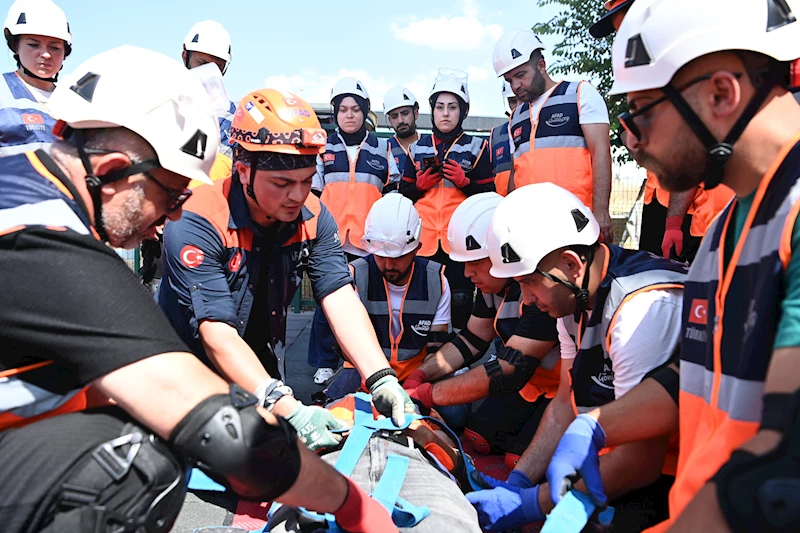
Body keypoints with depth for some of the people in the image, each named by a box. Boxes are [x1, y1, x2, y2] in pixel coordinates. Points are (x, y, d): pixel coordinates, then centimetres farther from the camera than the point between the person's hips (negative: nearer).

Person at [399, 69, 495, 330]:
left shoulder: (475, 147, 7)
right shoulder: (417, 147, 14)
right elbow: (404, 193, 15)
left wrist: (464, 182, -12)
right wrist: (420, 185, -4)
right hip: (425, 240, 2)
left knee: (461, 300, -6)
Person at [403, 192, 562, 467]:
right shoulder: (493, 278, -4)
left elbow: (508, 370, -31)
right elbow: (471, 341, 8)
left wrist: (425, 394, -25)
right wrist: (418, 376, -5)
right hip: (531, 381, 8)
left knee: (521, 458, -18)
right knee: (476, 436, -2)